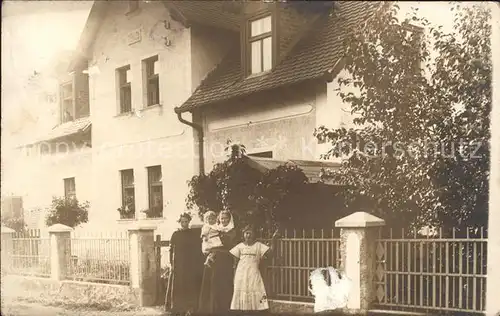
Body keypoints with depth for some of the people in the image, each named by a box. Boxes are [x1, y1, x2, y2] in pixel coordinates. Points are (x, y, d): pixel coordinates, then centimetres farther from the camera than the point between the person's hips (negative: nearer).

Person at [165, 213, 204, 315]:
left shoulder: (194, 233, 3)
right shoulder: (175, 234, 4)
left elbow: (198, 249, 2)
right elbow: (171, 250, 3)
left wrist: (199, 263, -5)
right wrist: (171, 263, -5)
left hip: (192, 264, 0)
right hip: (178, 263, 0)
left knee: (191, 286, 0)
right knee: (178, 286, 0)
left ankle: (190, 307, 6)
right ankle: (177, 307, 8)